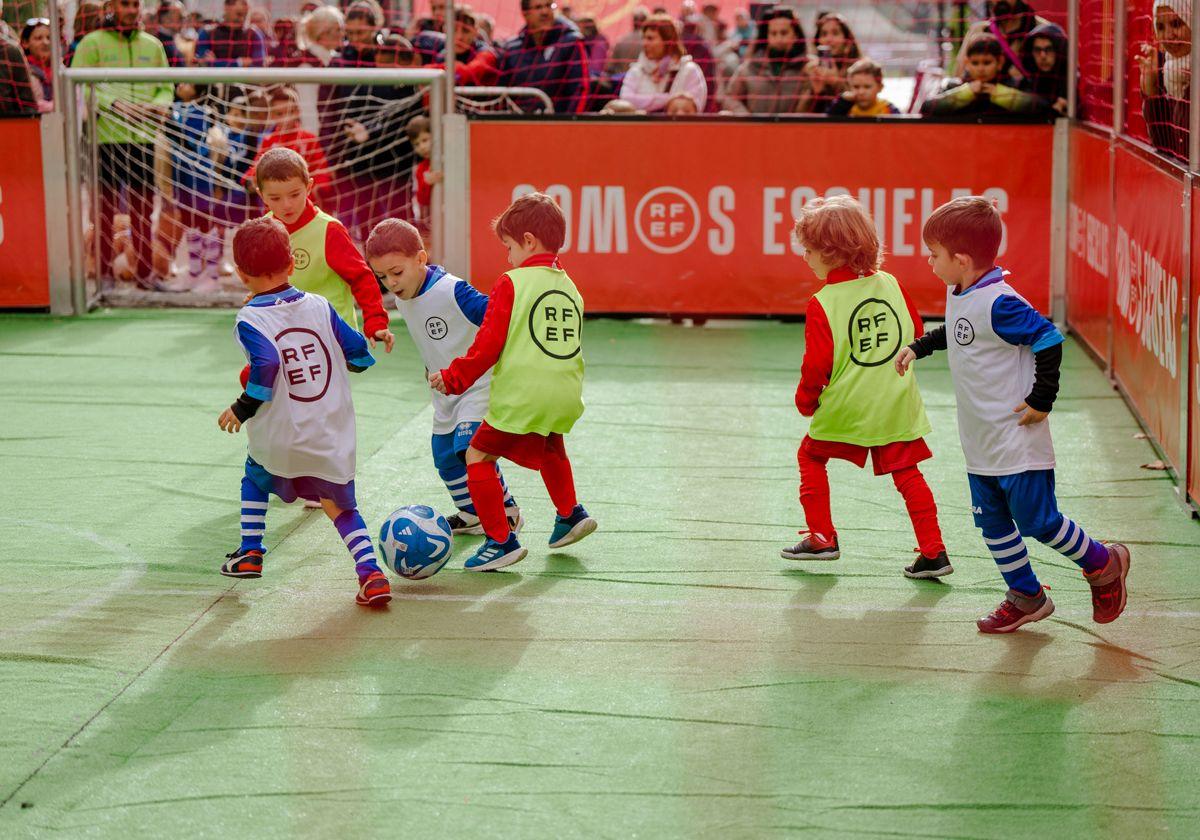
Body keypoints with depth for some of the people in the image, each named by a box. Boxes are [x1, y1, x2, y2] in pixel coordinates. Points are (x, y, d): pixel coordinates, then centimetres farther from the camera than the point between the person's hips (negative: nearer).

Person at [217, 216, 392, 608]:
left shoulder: (249, 320, -10)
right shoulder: (319, 306, 2)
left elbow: (266, 365, -26)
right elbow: (359, 354, 3)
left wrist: (243, 408, -14)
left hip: (279, 440, -2)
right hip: (333, 437, 2)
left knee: (255, 476, 30)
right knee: (341, 506, 14)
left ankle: (249, 554, 30)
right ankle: (371, 574, -5)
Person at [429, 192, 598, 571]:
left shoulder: (511, 284, -8)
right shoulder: (569, 287, 12)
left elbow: (488, 344, -11)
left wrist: (454, 377, -1)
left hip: (520, 397, -7)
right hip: (565, 398, 7)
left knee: (479, 456, 4)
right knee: (549, 448, 36)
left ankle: (501, 540, -1)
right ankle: (569, 513, 38)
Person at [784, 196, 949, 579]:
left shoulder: (823, 304, -15)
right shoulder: (890, 284, 0)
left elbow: (817, 363, -15)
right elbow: (916, 333, 10)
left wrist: (806, 399, 3)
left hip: (844, 407, -4)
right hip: (897, 404, 4)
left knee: (810, 456, 19)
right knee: (906, 472, 10)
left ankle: (822, 537, 22)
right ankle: (934, 551, 5)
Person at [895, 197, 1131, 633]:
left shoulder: (999, 303, -24)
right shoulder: (958, 295, 5)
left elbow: (1049, 340, -25)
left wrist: (1042, 401, -19)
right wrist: (918, 347, 26)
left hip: (1017, 443, -9)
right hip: (981, 446, 9)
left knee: (1036, 521, 0)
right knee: (992, 523, 14)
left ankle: (1103, 564, 23)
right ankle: (1026, 597, 28)